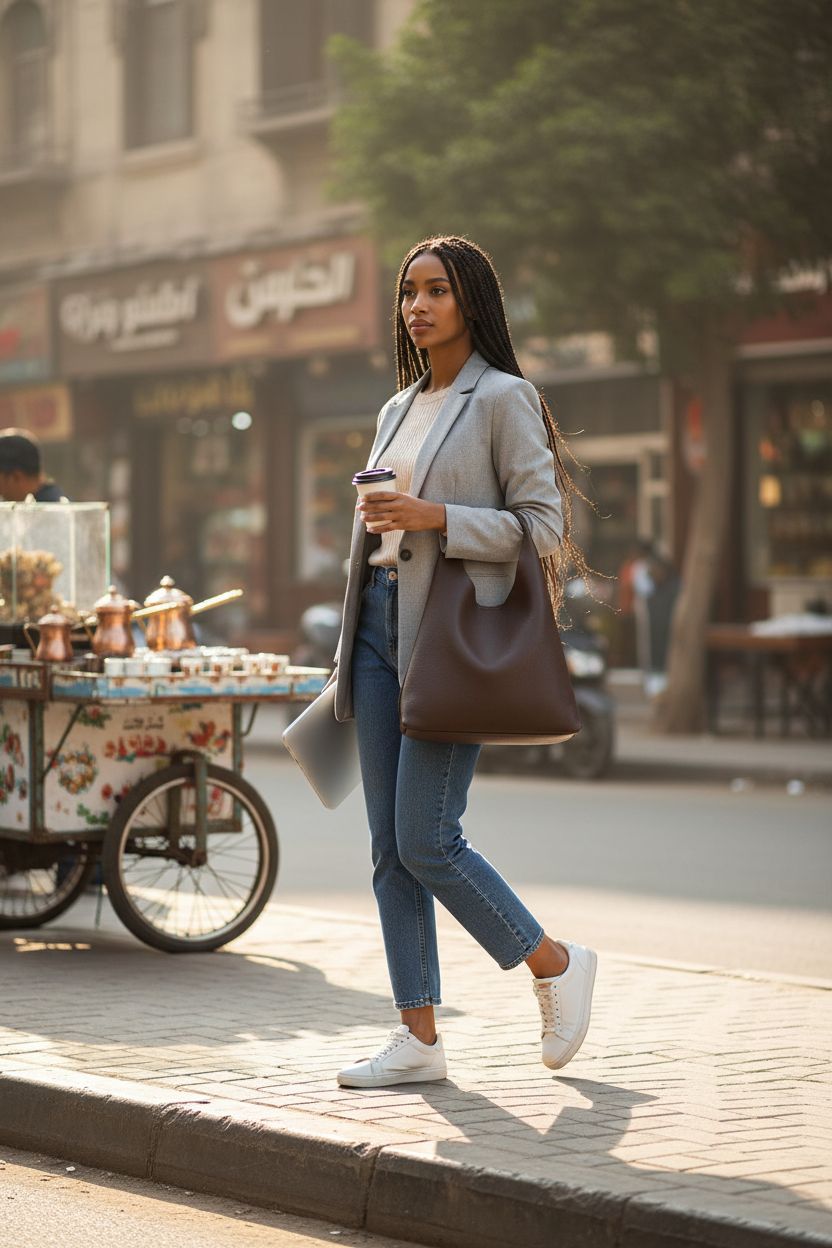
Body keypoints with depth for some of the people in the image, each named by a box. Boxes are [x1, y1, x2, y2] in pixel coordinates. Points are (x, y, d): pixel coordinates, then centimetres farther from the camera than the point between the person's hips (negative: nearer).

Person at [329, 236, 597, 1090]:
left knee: (427, 841, -11)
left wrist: (435, 517, -19)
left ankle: (555, 964, 10)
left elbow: (542, 525, -10)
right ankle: (418, 1036, 8)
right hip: (382, 625, 8)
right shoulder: (399, 410, 17)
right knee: (389, 846, 3)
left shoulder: (503, 399, -5)